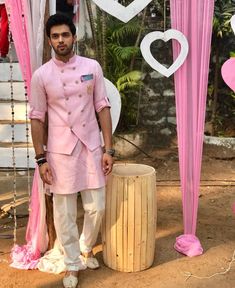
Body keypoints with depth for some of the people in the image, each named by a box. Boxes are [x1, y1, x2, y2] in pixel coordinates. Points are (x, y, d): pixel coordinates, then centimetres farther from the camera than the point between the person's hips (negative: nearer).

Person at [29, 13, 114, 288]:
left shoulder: (92, 67, -1)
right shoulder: (41, 75, -4)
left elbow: (103, 108, 1)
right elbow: (37, 118, 0)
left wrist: (108, 149, -3)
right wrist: (41, 159, -4)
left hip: (91, 147, 2)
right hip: (60, 151, -1)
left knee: (96, 207, 9)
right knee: (64, 212, 6)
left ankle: (86, 248, 37)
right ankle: (72, 264, 25)